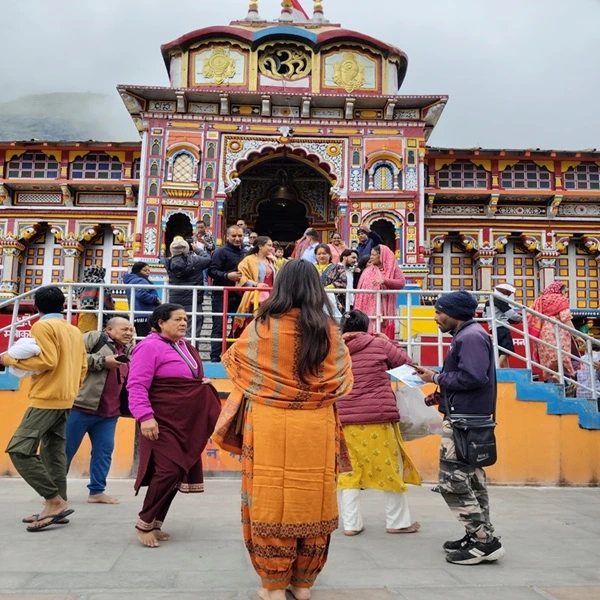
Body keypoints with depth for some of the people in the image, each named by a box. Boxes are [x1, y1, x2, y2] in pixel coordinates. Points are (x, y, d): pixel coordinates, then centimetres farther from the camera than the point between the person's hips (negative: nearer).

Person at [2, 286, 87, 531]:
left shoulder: (42, 326, -8)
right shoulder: (75, 330, 15)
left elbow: (47, 361, -18)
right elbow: (82, 366, 14)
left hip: (46, 399, -9)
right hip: (65, 400, 9)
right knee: (54, 452, 11)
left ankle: (55, 501, -12)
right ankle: (57, 505, 11)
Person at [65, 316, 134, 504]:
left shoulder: (129, 352, 20)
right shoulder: (95, 337, -2)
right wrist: (103, 361, -18)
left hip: (109, 412, 7)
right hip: (83, 406, -7)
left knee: (104, 451, 7)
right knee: (66, 449, 2)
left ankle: (97, 491, 17)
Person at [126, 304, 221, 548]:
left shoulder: (183, 345, 15)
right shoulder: (150, 346, -13)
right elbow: (137, 385, -20)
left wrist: (202, 383, 11)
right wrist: (145, 416, -29)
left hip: (186, 422, 9)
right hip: (163, 421, -9)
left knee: (179, 471, 9)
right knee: (169, 469, -15)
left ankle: (155, 524, 20)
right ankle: (144, 523, 3)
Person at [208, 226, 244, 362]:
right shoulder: (221, 252, -5)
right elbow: (212, 271, -15)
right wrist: (227, 276, -27)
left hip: (238, 296, 7)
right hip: (222, 296, -7)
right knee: (219, 327, -4)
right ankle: (215, 357, -2)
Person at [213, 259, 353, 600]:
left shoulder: (262, 327, -6)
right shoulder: (329, 330, -3)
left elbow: (234, 362, 10)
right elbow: (343, 381, 5)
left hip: (269, 425, -1)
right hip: (316, 428, 2)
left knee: (272, 499, 8)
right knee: (311, 500, 12)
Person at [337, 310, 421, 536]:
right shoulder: (379, 344, -3)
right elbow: (407, 363, 8)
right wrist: (389, 342, 18)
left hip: (346, 421, 3)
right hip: (378, 418, -3)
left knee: (349, 471, 12)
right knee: (391, 469, 11)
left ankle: (351, 524, 14)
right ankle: (397, 522, 21)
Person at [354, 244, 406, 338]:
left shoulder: (393, 268, 5)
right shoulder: (368, 270, 13)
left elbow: (402, 282, -10)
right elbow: (361, 289, 10)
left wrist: (384, 280, -21)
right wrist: (358, 310, 4)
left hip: (384, 309, -2)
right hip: (368, 309, 2)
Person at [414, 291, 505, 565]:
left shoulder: (471, 336, -16)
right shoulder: (467, 335, 16)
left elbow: (472, 377, -26)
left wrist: (436, 378, -15)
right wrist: (440, 387, 5)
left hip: (463, 419, -11)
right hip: (468, 417, 11)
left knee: (453, 481, -7)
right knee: (470, 479, 16)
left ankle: (486, 541, -1)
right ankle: (479, 537, 25)